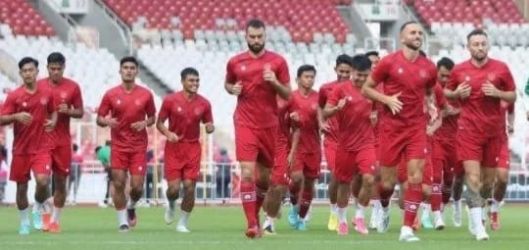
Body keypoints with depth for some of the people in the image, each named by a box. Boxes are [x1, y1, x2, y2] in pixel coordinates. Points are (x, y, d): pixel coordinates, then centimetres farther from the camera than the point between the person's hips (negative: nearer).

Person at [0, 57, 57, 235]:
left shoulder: (46, 94, 2)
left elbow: (53, 111, 18)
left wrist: (53, 121, -4)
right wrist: (16, 116, -24)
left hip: (42, 148, 0)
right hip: (21, 148, 0)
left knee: (43, 181, -19)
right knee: (21, 186, 6)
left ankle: (38, 209, 10)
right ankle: (24, 222, 23)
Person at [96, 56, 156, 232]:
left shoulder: (146, 94, 2)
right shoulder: (111, 94, 0)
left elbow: (152, 118, 12)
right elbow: (99, 118, 5)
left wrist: (145, 123, -10)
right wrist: (106, 121, -18)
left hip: (139, 147, 0)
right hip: (118, 146, 0)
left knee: (137, 187, -5)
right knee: (118, 184, -4)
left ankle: (131, 206, 28)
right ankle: (122, 221, 8)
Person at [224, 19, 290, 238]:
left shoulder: (277, 62, 0)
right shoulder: (235, 62, 3)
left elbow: (288, 95, 3)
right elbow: (227, 83, 21)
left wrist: (274, 82, -16)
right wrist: (232, 89, -2)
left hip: (269, 125, 1)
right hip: (245, 124, -1)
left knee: (264, 177, 11)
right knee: (247, 173, -15)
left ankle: (255, 213, 35)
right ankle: (252, 224, -15)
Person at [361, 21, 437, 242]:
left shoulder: (428, 67, 5)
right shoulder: (389, 62, -5)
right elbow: (366, 88, 2)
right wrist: (386, 99, -14)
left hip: (417, 128, 2)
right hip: (391, 127, -2)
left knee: (416, 177, -11)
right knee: (388, 182, 5)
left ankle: (407, 228, -8)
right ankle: (384, 208, 39)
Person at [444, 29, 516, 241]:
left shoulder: (501, 69, 1)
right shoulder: (459, 70, 1)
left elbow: (512, 97, 7)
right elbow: (447, 92, 16)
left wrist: (497, 93, -13)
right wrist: (457, 93, -6)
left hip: (493, 130, 2)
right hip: (469, 130, -2)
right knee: (473, 175, -14)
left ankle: (475, 219, 27)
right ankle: (477, 225, -16)